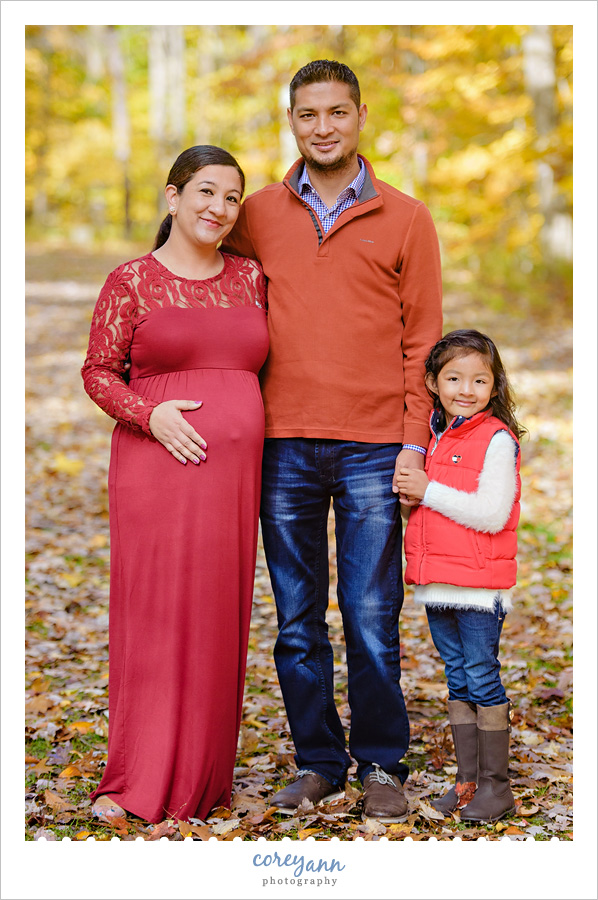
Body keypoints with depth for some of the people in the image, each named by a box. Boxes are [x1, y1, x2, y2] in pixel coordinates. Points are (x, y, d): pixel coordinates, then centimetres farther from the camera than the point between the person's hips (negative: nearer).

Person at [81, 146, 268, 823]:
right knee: (152, 616, -3)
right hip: (158, 465, -4)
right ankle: (134, 782, 6)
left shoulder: (249, 277, 12)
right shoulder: (130, 283, 1)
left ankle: (200, 779, 16)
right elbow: (97, 373, 1)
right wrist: (150, 413, -15)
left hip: (235, 472, 4)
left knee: (218, 620, 5)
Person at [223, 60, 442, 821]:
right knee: (297, 622, 6)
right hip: (284, 446, 2)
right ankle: (317, 763, 18)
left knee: (372, 619, -1)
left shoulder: (404, 219, 5)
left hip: (372, 450, -2)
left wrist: (415, 442, -4)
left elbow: (423, 341, 5)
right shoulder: (257, 216, 9)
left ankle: (382, 766, 12)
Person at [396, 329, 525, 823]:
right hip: (437, 583, 7)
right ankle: (468, 779, 19)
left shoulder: (497, 439, -10)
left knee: (483, 679, -2)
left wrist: (429, 491, -17)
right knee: (458, 682, 12)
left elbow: (492, 513, -20)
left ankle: (496, 786, 7)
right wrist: (404, 493, 1)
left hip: (480, 584, -7)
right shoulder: (432, 439, 14)